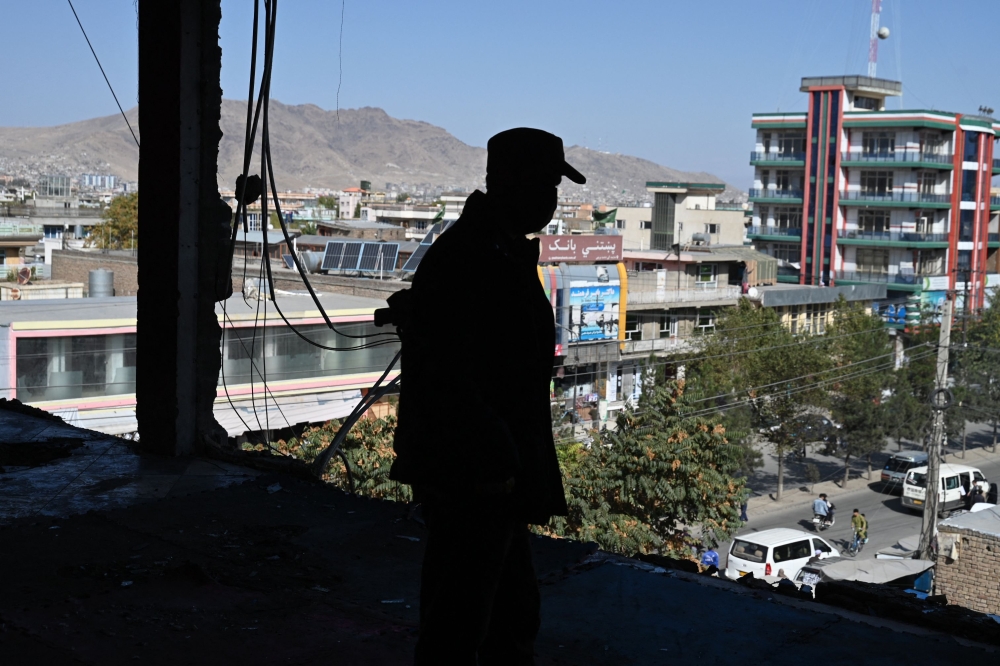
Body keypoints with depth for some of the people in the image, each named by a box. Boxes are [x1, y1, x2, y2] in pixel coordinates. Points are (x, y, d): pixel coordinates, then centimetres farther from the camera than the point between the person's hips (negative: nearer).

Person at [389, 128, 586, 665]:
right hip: (470, 478, -10)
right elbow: (448, 378, -26)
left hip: (497, 471, 11)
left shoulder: (507, 253, 14)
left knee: (513, 617, 21)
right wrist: (493, 463, -24)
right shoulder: (461, 259, -19)